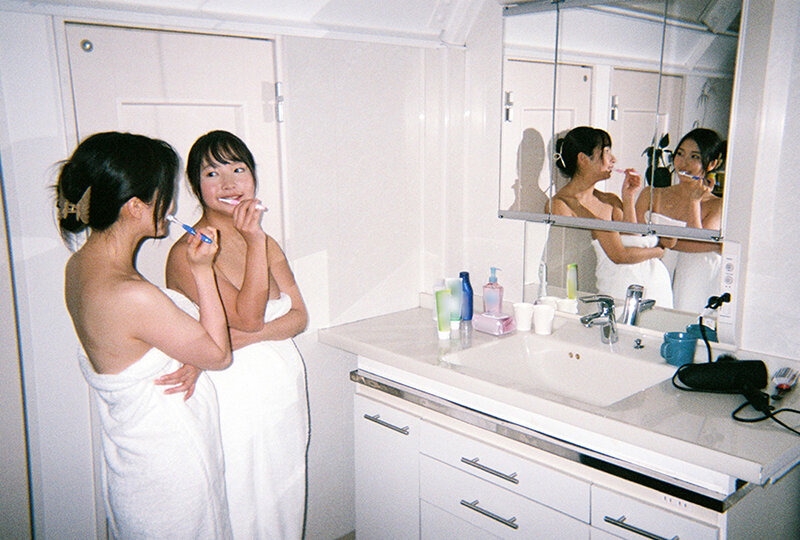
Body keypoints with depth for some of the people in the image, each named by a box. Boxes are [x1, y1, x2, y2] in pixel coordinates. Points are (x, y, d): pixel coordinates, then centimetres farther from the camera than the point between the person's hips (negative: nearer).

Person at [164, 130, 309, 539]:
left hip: (287, 397, 6)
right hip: (235, 405, -6)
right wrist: (254, 241, -24)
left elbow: (299, 317, -3)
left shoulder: (266, 244, 7)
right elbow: (248, 317, -20)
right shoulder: (186, 253, -14)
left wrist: (237, 340, -19)